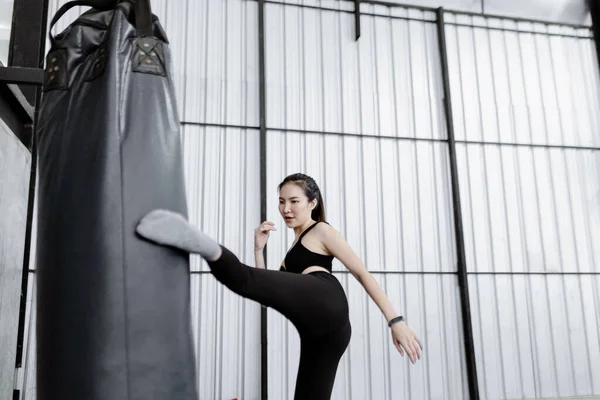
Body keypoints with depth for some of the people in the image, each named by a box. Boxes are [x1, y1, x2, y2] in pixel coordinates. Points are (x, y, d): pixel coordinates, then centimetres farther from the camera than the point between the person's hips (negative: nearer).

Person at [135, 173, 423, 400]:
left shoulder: (322, 231, 16)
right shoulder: (296, 247, 39)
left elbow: (363, 274, 7)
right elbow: (271, 291, 31)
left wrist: (395, 320, -2)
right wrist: (259, 249, 21)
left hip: (324, 301, -9)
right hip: (322, 331, 9)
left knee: (245, 280, -29)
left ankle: (202, 244, -54)